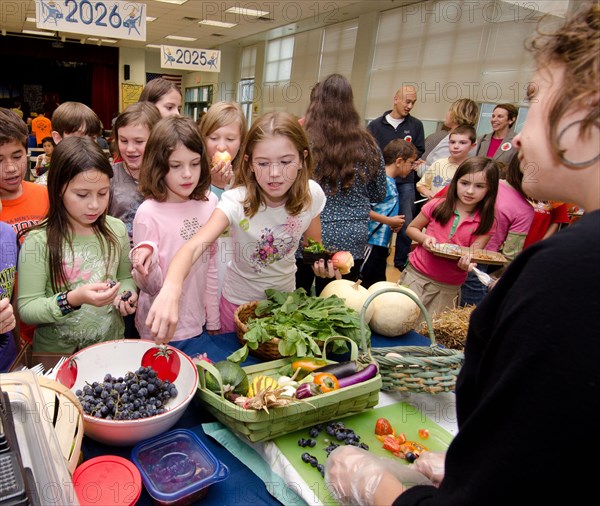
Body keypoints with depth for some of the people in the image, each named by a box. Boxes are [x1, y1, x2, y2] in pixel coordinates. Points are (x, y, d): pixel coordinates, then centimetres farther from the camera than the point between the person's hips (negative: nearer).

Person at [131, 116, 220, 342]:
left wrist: (213, 321, 8)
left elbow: (212, 264, 4)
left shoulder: (209, 202, -6)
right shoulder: (148, 213, -18)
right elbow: (151, 287, -14)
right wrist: (146, 267, -36)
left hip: (197, 324, 5)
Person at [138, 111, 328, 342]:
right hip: (239, 301, -2)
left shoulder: (311, 194, -19)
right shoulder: (237, 201, -29)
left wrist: (322, 262, -24)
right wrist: (171, 289, -64)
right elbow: (194, 246, -44)